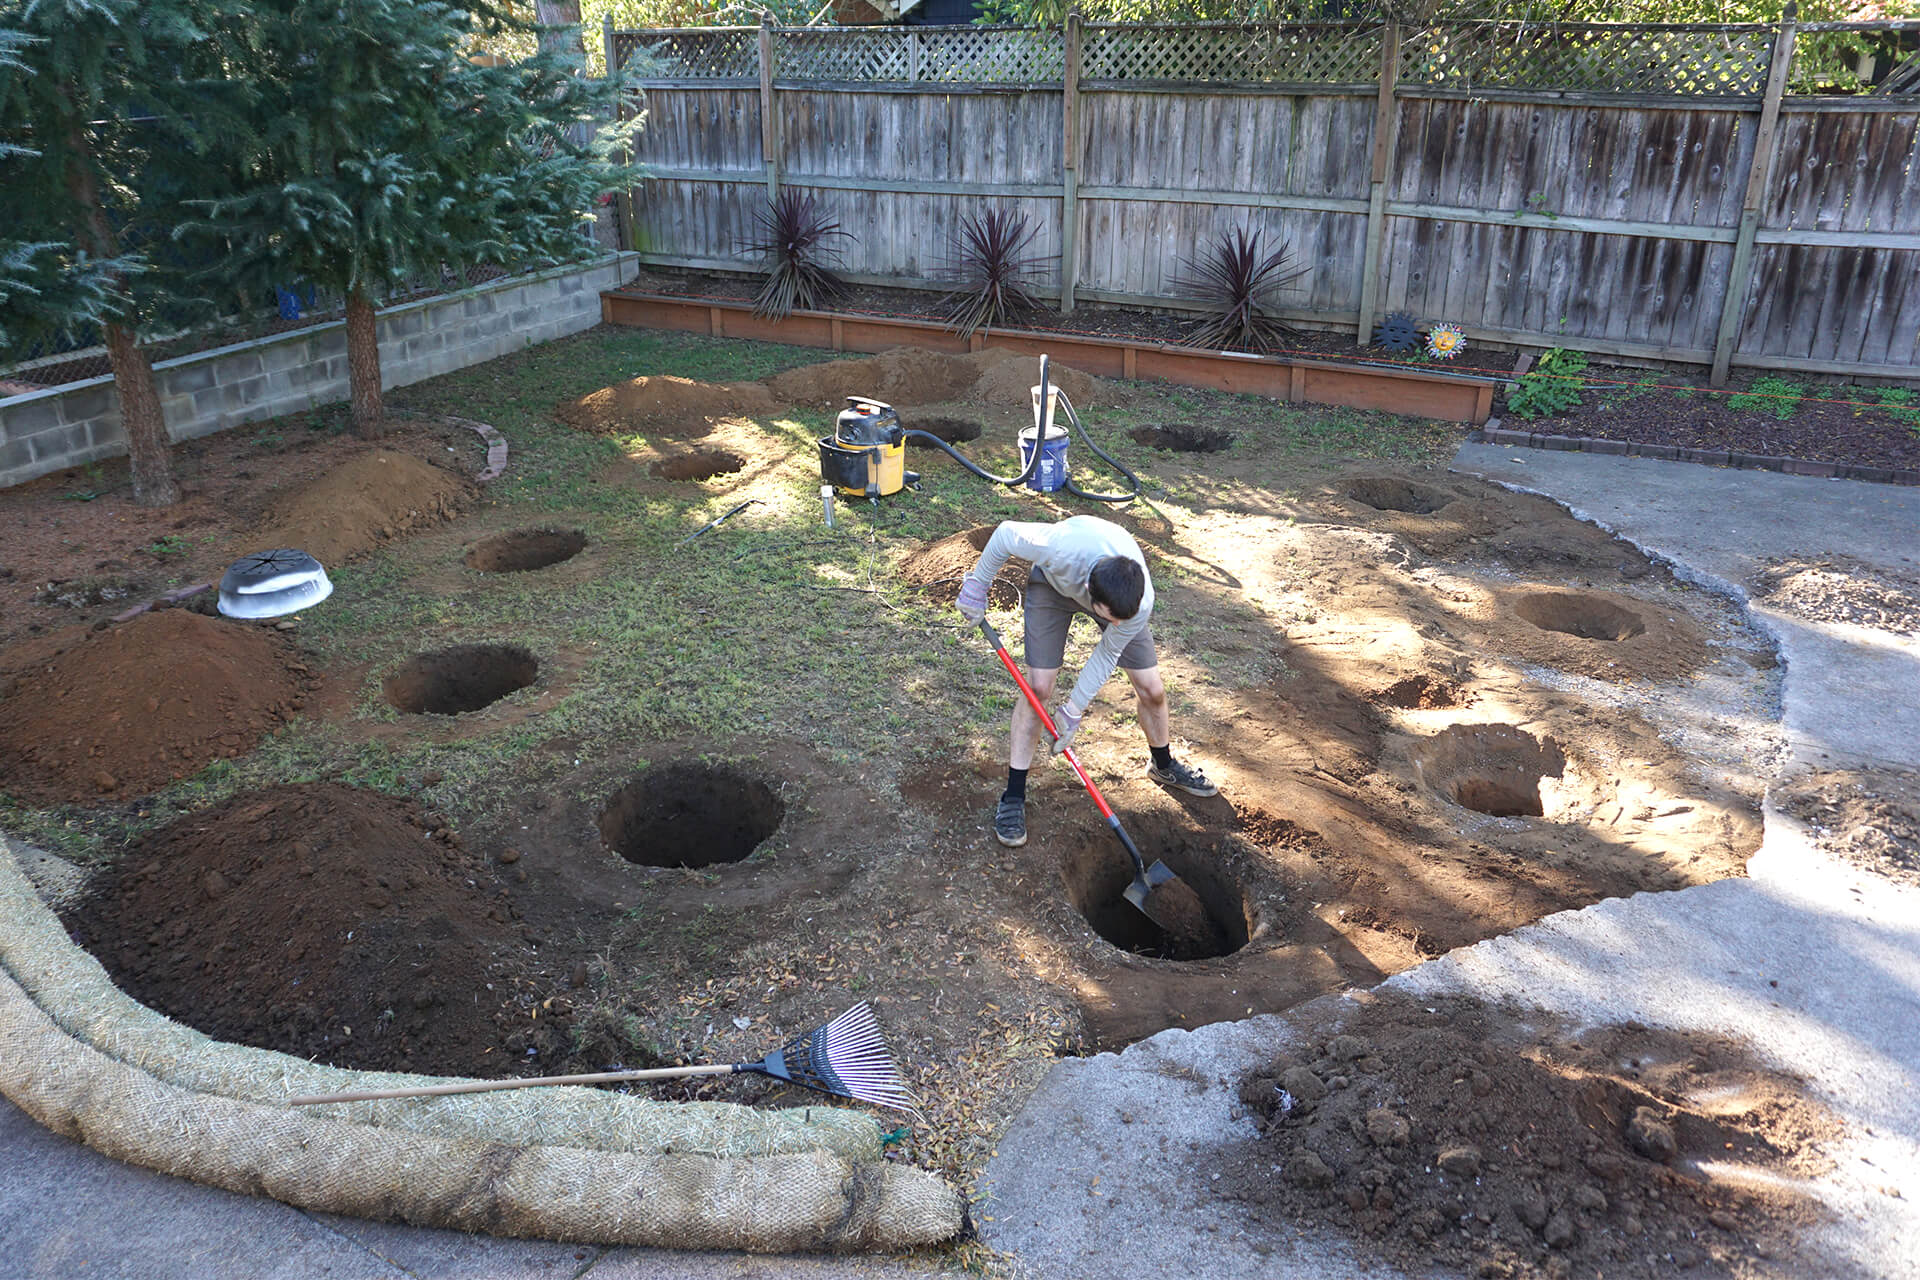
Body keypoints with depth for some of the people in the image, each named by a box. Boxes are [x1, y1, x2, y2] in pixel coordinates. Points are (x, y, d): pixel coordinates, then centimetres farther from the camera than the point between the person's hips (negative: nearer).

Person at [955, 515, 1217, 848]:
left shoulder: (1140, 604, -39)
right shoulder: (1060, 548, -47)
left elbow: (1107, 655, -20)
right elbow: (1006, 533, -26)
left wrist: (1073, 711, -16)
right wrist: (977, 586, -13)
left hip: (1118, 592, 1)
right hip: (1053, 583, -1)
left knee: (1152, 690, 1)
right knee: (1038, 686, -12)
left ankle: (1164, 766, 32)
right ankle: (1013, 796, 0)